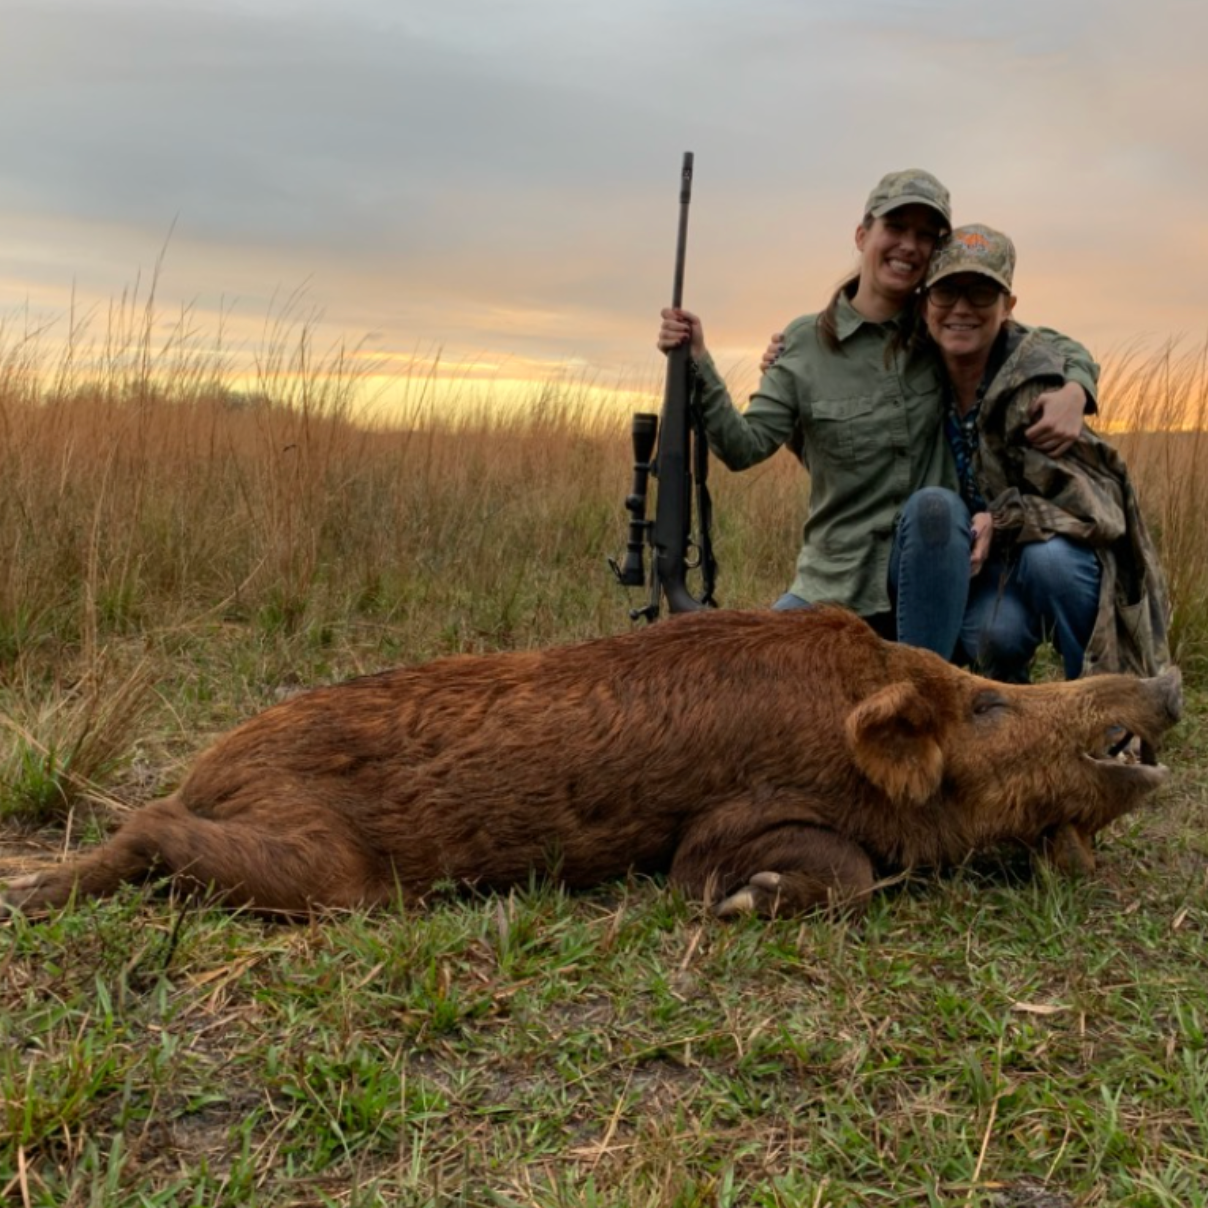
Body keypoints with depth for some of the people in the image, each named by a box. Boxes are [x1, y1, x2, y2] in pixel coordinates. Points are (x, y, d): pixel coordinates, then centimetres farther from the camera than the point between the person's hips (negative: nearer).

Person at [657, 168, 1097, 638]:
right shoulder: (804, 344, -1)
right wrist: (697, 365, -21)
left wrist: (1074, 391, -12)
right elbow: (744, 447, -8)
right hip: (835, 587, 1)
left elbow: (1060, 347, 11)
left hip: (932, 576, -1)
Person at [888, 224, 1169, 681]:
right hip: (971, 573, 1)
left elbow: (1095, 504, -20)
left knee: (1048, 558, -36)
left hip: (1061, 553, -1)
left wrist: (1004, 519, -33)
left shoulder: (1033, 379, -19)